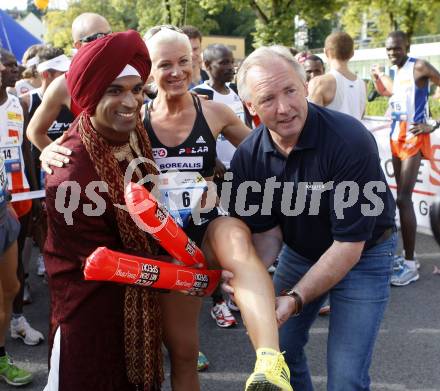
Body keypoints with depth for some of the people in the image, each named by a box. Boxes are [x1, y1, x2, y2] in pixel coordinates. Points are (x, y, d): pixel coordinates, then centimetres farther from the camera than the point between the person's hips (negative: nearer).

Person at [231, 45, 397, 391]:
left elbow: (349, 244, -28)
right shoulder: (248, 157, -15)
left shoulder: (351, 140, -31)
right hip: (299, 251, 5)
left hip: (363, 257, -4)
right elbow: (267, 231, -6)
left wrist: (295, 299, -33)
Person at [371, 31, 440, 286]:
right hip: (396, 138, 9)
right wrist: (377, 75, 16)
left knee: (403, 199, -13)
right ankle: (409, 256, 21)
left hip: (414, 138, -9)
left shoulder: (419, 67, -11)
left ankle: (410, 265, -7)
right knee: (403, 199, 11)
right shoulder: (395, 71, 14)